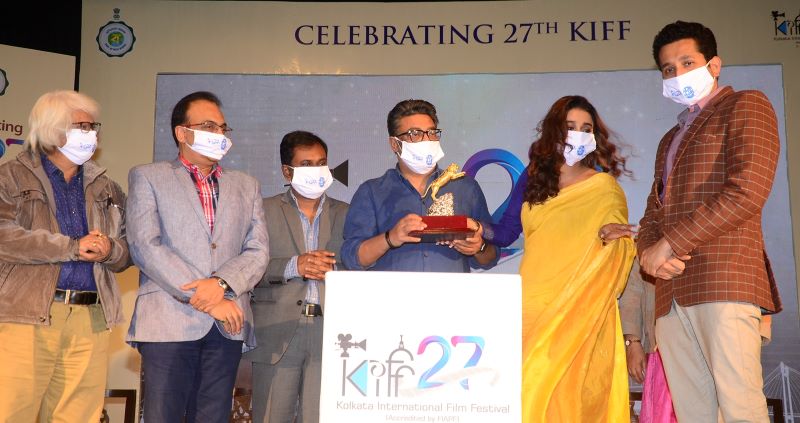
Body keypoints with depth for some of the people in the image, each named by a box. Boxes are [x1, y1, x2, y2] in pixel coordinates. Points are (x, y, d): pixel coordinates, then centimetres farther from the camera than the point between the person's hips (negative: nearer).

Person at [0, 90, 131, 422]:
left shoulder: (105, 188, 19)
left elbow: (128, 250, 16)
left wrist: (110, 250, -7)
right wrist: (72, 247, -12)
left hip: (92, 320, 4)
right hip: (28, 318, -3)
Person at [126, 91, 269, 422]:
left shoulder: (246, 186, 18)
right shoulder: (148, 177, 7)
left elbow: (258, 251, 8)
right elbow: (145, 246, -6)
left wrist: (222, 284, -12)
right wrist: (206, 301, -11)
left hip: (228, 326, 3)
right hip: (168, 323, -3)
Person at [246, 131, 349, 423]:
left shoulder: (346, 214, 15)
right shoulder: (265, 211, 9)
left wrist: (334, 268, -10)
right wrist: (292, 266, -13)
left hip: (330, 335, 1)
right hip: (277, 334, -1)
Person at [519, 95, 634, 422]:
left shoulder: (604, 187, 1)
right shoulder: (538, 187, 15)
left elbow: (620, 252, -2)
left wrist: (610, 235, -20)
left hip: (581, 312, -4)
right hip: (533, 308, 4)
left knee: (568, 392, -9)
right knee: (530, 392, 1)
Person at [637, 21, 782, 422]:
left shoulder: (746, 106, 7)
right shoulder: (670, 139, 30)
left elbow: (747, 192, -9)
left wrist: (670, 244, -9)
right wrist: (649, 252, 1)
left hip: (723, 280, -7)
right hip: (671, 293, 7)